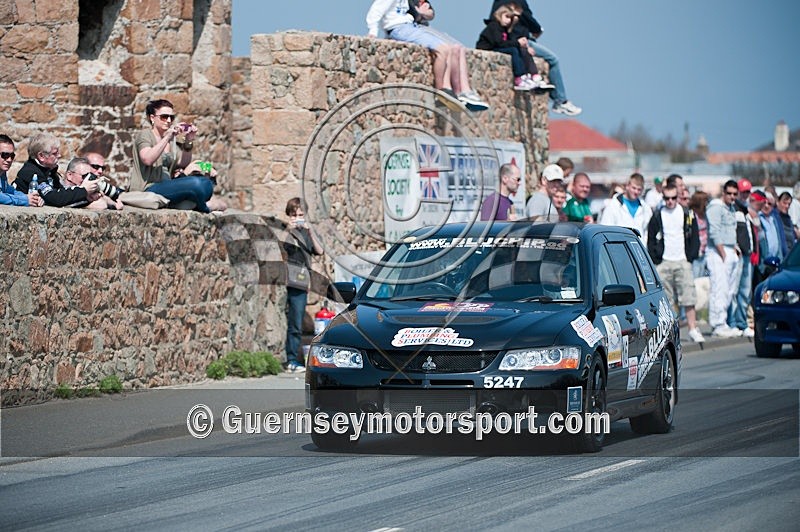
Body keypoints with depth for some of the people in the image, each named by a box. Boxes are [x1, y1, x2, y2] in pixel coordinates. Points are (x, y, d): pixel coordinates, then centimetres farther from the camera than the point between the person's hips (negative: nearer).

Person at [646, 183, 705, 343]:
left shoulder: (687, 215, 6)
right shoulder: (657, 216, 5)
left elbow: (695, 239, 10)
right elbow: (651, 241, 7)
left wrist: (690, 257, 1)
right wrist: (656, 261, -1)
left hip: (683, 262, 0)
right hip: (663, 263, 0)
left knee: (689, 298, -6)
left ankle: (693, 329, -4)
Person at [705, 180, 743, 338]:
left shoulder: (731, 208, 20)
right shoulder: (716, 207, -8)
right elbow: (715, 233, -15)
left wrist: (735, 248, 10)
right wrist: (723, 253, -16)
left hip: (730, 252, 9)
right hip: (717, 252, -9)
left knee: (730, 290, 7)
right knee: (720, 289, -12)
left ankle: (720, 324, 10)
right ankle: (719, 325, -14)